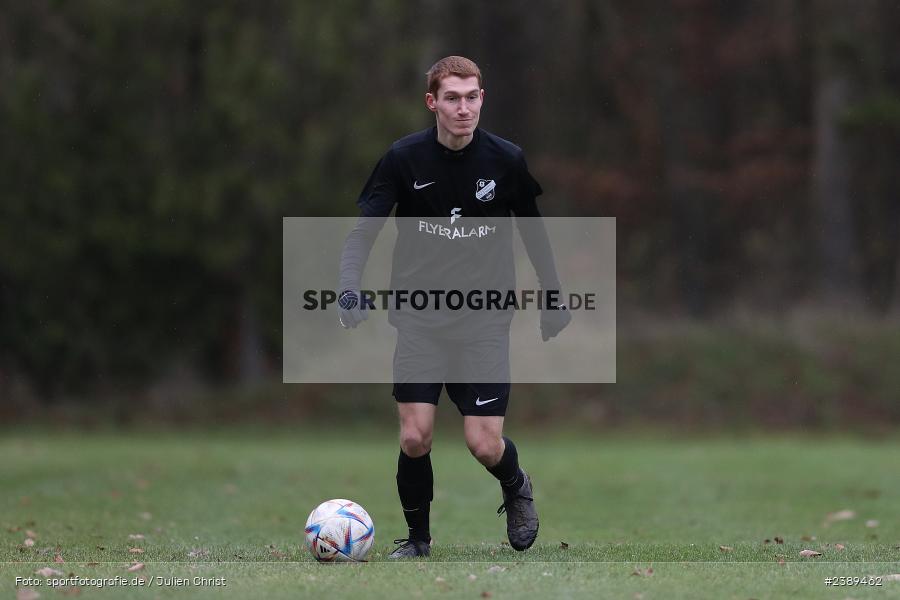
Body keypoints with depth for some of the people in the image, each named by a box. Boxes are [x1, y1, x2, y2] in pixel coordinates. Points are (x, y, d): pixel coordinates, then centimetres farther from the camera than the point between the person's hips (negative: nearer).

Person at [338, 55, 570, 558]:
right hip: (420, 319, 0)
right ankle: (418, 538, 16)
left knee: (485, 444, -7)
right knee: (415, 438, -8)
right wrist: (350, 288, -23)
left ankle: (517, 489, 29)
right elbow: (364, 231, -6)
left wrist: (554, 297, 17)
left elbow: (533, 229, 11)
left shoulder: (507, 159, -5)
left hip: (484, 322, 0)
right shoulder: (404, 158, -8)